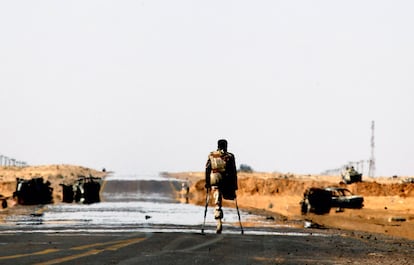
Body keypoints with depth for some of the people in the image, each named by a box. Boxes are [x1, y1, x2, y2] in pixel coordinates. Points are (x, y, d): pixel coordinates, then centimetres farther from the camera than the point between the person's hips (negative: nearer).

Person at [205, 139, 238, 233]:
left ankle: (219, 223, -13)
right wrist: (234, 187, 5)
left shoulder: (211, 156, 7)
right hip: (227, 182, -1)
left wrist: (207, 184, 10)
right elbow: (234, 172, 1)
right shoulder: (229, 156, 3)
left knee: (217, 203, 0)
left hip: (214, 181, 1)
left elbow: (207, 170, 5)